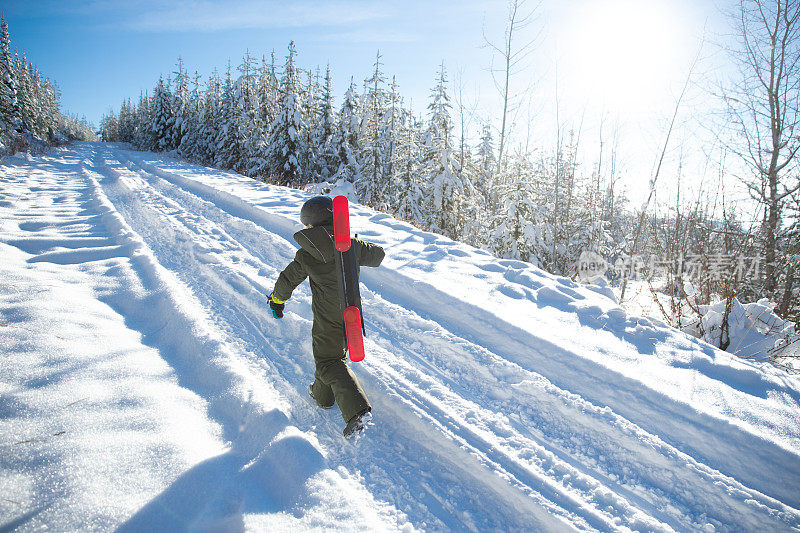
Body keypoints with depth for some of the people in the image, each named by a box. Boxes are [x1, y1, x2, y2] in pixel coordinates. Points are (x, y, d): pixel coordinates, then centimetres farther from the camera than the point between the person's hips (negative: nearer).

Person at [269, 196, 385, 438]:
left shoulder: (306, 255, -11)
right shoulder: (352, 245, -8)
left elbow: (287, 280, 2)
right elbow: (378, 255, 11)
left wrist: (277, 299, 22)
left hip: (328, 318, -4)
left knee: (329, 362, 8)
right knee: (335, 352, 26)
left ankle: (358, 410, -5)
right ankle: (323, 395, 46)